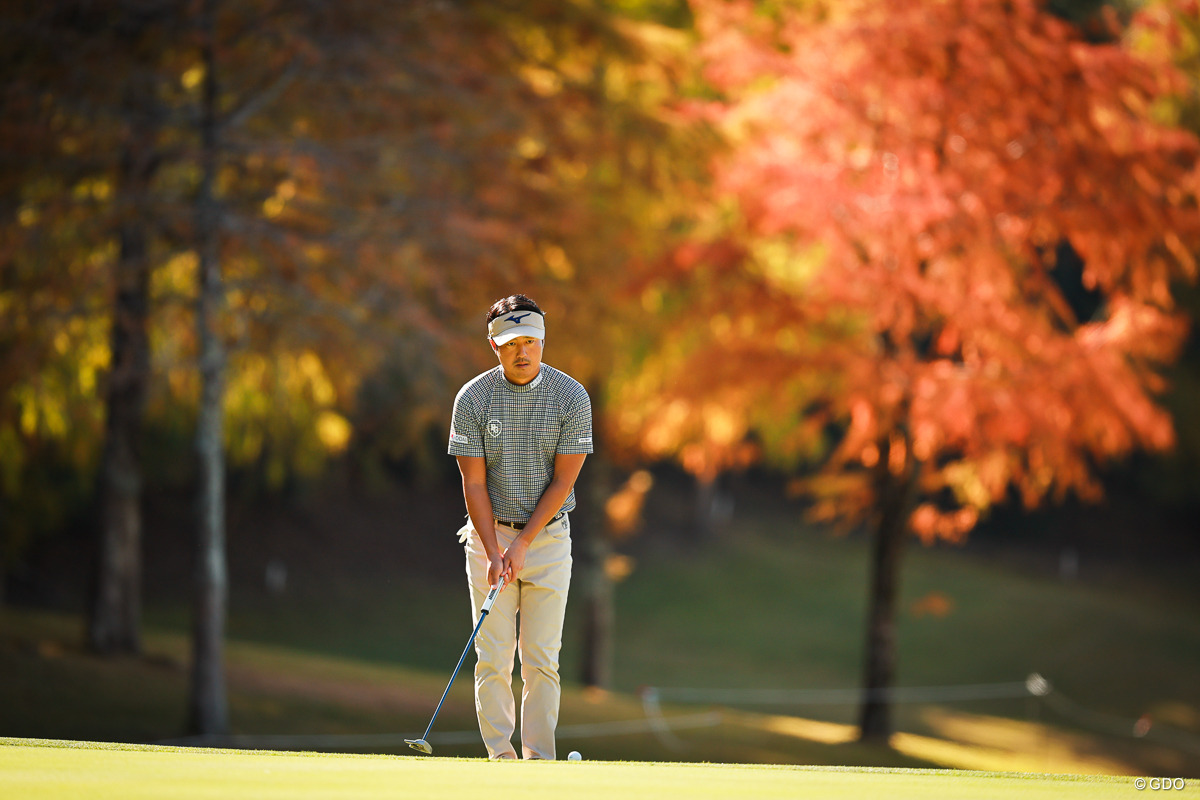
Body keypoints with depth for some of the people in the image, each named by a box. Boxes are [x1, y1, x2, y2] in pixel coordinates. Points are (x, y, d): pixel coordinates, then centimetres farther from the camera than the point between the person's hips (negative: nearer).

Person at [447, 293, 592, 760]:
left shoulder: (571, 397, -8)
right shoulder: (472, 399, -7)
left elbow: (562, 481, -7)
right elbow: (474, 484, -6)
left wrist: (522, 544, -12)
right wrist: (494, 554, -14)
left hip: (548, 536, 0)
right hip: (490, 534, 0)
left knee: (541, 660, -1)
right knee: (493, 660, -4)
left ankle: (540, 762, 3)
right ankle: (500, 758, 1)